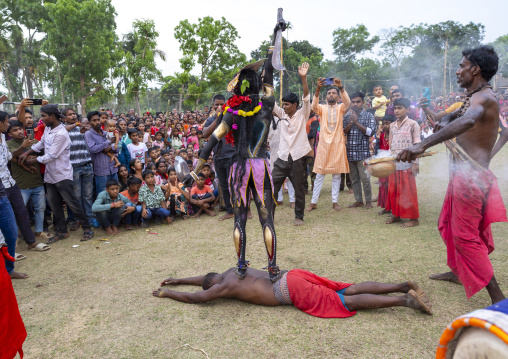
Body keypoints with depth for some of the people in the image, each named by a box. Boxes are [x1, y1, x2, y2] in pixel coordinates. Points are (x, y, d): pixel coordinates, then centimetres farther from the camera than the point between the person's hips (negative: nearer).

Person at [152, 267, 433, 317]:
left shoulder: (225, 286, -2)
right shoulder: (233, 271, 21)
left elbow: (194, 297, 2)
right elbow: (204, 278, 37)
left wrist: (166, 294, 17)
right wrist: (178, 280, 41)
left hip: (293, 291, -8)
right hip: (292, 277, 8)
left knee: (347, 302, -8)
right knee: (349, 290, 6)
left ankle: (404, 300, -11)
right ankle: (403, 286, 3)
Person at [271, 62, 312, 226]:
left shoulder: (302, 114, -1)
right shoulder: (282, 114, 9)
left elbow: (306, 98, -14)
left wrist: (303, 78, -27)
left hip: (298, 157, -3)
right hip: (282, 157, 3)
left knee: (299, 189, 7)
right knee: (271, 187, 1)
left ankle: (299, 216, 22)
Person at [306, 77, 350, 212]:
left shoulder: (341, 108, 7)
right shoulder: (322, 108, 6)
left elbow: (347, 102, -15)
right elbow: (314, 105, -17)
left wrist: (341, 87, -32)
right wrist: (318, 89, -32)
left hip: (338, 145, 1)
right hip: (323, 144, -1)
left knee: (336, 175, 6)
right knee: (319, 175, 3)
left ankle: (335, 201, 15)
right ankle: (314, 202, 9)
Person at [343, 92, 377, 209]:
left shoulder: (368, 116, 3)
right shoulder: (347, 116, 13)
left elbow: (371, 132, -8)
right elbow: (343, 132, 7)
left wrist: (357, 122, -11)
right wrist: (350, 122, -9)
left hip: (363, 151, -4)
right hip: (350, 151, 4)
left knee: (365, 178, -7)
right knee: (354, 178, 9)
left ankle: (368, 201, 8)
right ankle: (359, 200, 18)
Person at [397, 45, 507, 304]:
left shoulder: (485, 98, -16)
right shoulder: (472, 98, 16)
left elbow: (467, 121, -38)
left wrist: (423, 145, -51)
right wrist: (444, 121, -1)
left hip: (470, 175, -10)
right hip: (463, 173, 10)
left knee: (466, 236, -5)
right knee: (448, 224, 22)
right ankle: (456, 271, 42)